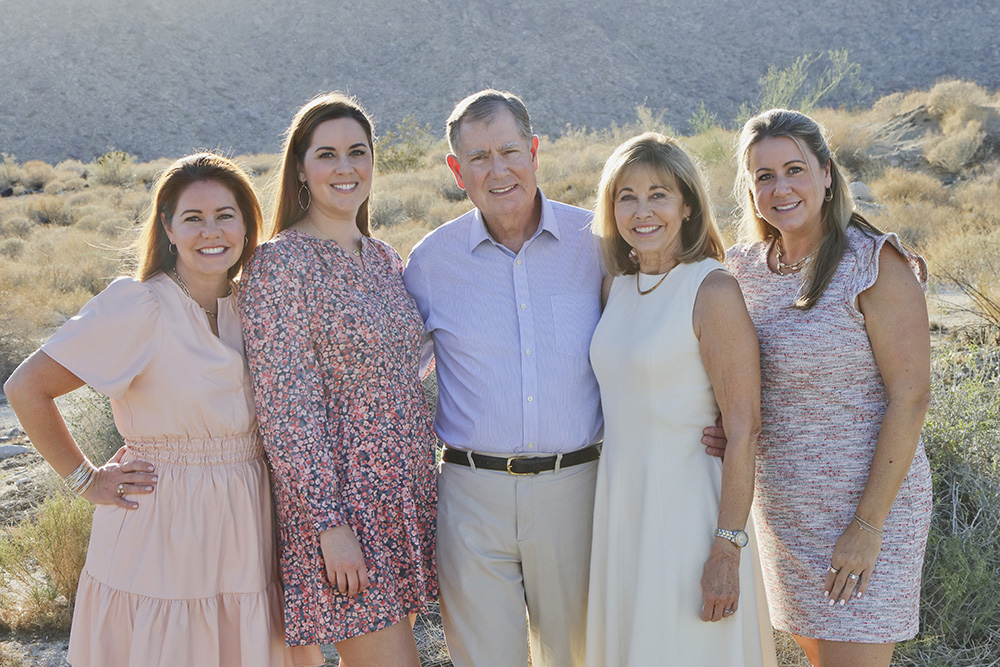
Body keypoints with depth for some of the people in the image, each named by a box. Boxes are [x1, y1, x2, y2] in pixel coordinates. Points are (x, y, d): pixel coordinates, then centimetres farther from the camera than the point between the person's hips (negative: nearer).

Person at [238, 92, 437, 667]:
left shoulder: (385, 260, 11)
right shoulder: (280, 262, -11)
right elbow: (285, 404, -15)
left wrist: (425, 486, 16)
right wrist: (330, 523, -19)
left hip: (406, 490, 7)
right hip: (340, 495, -7)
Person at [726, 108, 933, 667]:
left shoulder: (875, 263, -14)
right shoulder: (746, 269, 4)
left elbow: (911, 397, -16)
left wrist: (868, 525, -18)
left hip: (868, 500, -6)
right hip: (781, 504, 6)